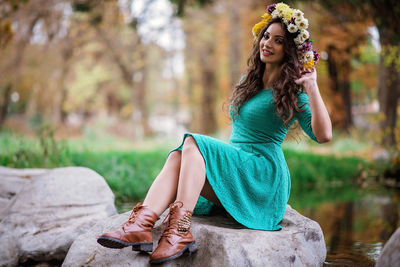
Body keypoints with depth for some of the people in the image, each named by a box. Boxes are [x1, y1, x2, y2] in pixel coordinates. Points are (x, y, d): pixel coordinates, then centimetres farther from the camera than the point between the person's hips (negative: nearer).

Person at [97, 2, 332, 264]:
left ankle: (180, 228, -42)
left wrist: (312, 88, -16)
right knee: (177, 156, -23)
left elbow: (323, 135, -13)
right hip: (235, 169, 6)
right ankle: (141, 224, -44)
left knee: (193, 142, -26)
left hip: (265, 177, -6)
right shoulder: (249, 83, 22)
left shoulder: (291, 92, 1)